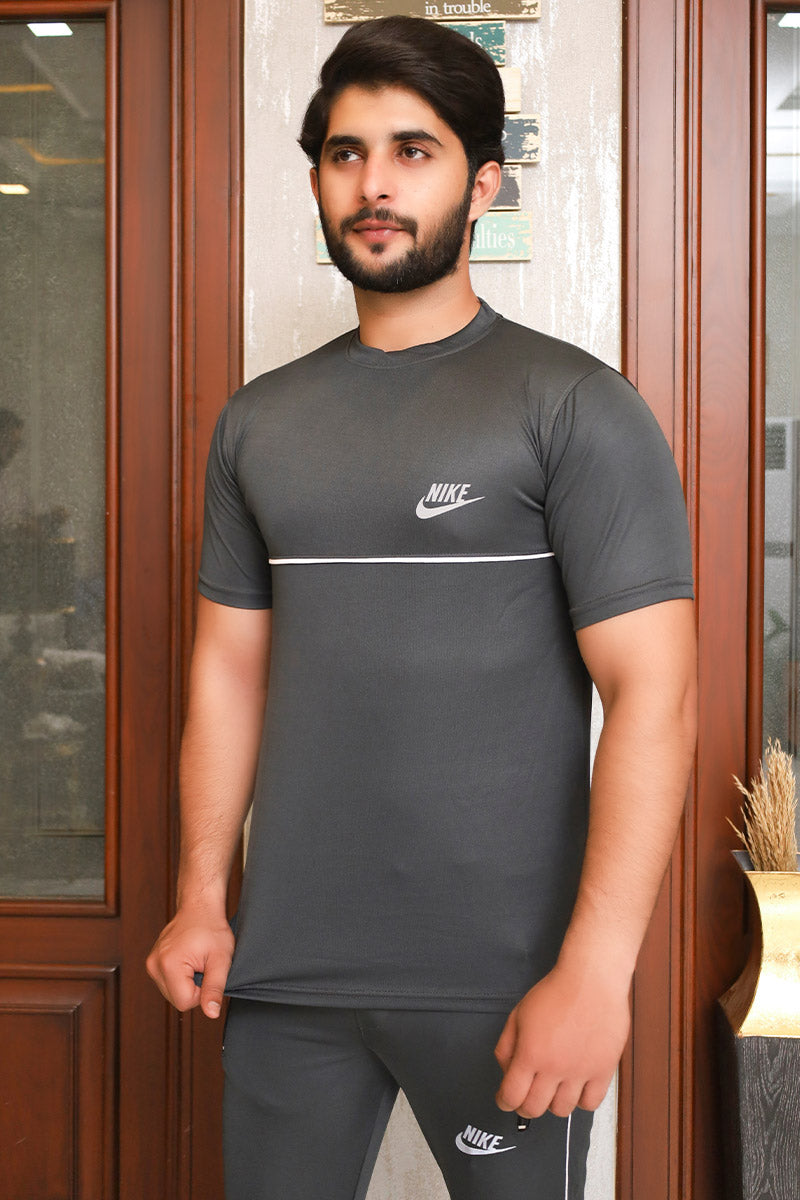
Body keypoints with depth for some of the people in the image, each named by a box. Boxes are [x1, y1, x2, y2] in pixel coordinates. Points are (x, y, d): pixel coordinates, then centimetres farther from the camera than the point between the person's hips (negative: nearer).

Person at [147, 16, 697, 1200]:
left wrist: (596, 969, -18)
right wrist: (200, 896, 6)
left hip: (503, 977, -4)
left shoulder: (576, 407, -7)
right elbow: (231, 666, 12)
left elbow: (652, 697, -12)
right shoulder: (259, 422, 9)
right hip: (286, 968, 4)